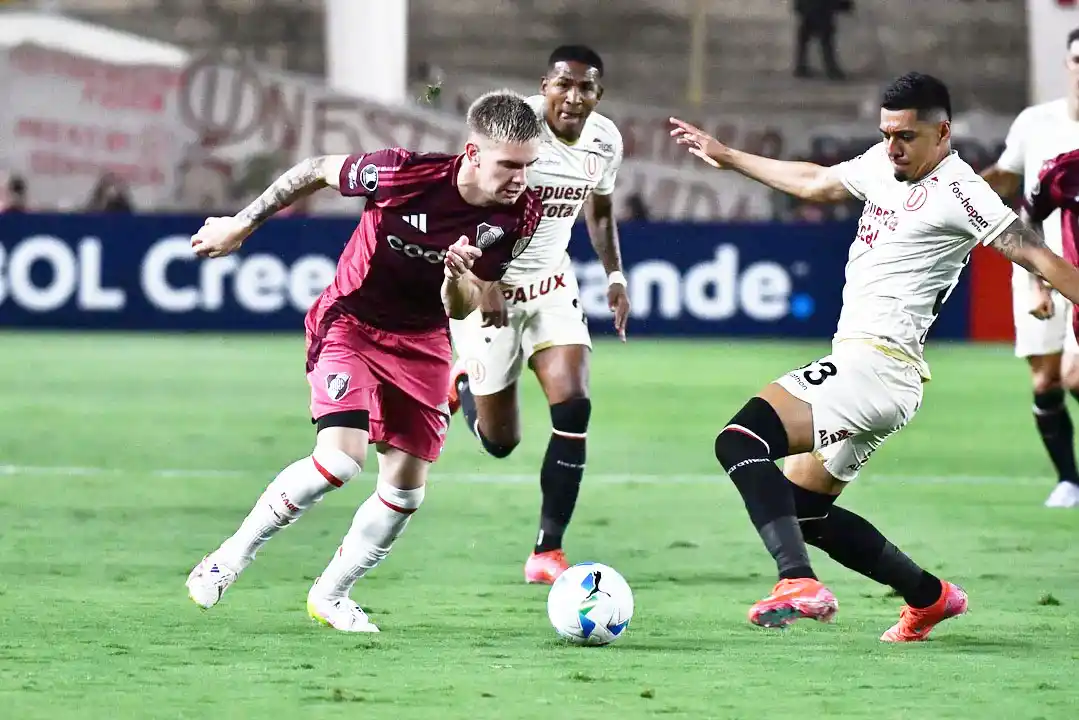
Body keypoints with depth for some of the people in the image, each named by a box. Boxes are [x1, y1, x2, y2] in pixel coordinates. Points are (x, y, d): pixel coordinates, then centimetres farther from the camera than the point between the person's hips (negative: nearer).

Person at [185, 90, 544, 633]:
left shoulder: (520, 214, -16)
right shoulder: (405, 174, -28)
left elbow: (461, 309, -9)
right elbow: (316, 171, -9)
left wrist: (459, 278, -33)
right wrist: (244, 223, 1)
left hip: (423, 342, 4)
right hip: (351, 322, -4)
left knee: (405, 487, 0)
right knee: (342, 457, -23)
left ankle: (331, 594, 23)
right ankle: (232, 557, -2)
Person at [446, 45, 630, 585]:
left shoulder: (605, 141, -2)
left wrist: (615, 277, 7)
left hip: (551, 287, 5)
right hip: (487, 286, -5)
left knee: (573, 407, -16)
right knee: (500, 441, 1)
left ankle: (548, 551, -8)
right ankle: (464, 383, 39)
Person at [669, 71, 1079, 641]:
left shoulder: (957, 192, -11)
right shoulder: (882, 164, 15)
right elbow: (815, 184, 33)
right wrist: (726, 157, 40)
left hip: (874, 364, -10)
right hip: (866, 366, 10)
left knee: (738, 441, -24)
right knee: (804, 512, 17)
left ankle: (798, 582, -36)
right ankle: (931, 597, 23)